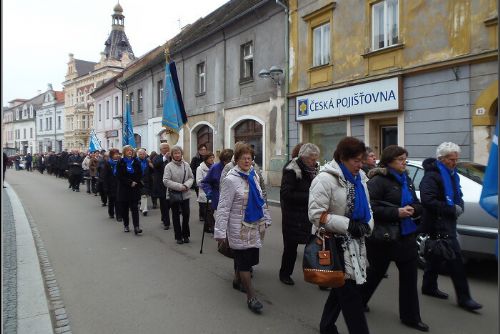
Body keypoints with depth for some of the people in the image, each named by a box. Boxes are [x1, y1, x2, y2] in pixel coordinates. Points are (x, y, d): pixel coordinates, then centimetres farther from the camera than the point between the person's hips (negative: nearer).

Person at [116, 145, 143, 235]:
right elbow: (119, 176, -6)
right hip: (123, 189, 0)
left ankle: (136, 227, -12)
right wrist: (130, 182, -14)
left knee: (135, 208, -7)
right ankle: (126, 225, 21)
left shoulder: (136, 162, 7)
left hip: (135, 188, 0)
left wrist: (135, 182, -11)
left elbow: (140, 174, 6)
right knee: (124, 208, 6)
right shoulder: (120, 163, 2)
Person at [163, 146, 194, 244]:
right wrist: (179, 186, -19)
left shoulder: (186, 165, 0)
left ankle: (185, 235, 22)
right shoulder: (169, 166, -9)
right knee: (176, 216, 9)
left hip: (185, 194, 2)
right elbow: (166, 181, -14)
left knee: (186, 214, 6)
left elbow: (191, 177, 5)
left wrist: (187, 185, -15)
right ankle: (178, 236, 20)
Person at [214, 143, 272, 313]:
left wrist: (266, 219, 17)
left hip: (255, 225, 7)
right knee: (245, 260, -2)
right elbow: (223, 207, -16)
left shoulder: (254, 176, 6)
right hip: (240, 227, -7)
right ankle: (251, 297, 8)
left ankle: (237, 280, 41)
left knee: (250, 257, 16)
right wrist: (220, 231, -17)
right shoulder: (231, 179, -15)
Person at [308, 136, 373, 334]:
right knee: (349, 293, -2)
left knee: (341, 288, 19)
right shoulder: (326, 179, -18)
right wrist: (348, 225, -23)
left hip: (355, 243, 8)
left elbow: (366, 208, 16)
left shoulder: (360, 178, 7)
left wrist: (367, 225, -5)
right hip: (334, 242, -8)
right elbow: (316, 214, -21)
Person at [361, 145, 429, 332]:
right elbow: (370, 207, -25)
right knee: (377, 272, 11)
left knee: (410, 275, 8)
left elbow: (418, 205, 14)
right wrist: (396, 212, -26)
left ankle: (410, 317, 23)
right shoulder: (378, 181, -16)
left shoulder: (406, 180, 9)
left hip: (406, 235, 7)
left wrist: (412, 210, -9)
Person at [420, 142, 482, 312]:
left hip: (447, 222, 9)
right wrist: (452, 210, -20)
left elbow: (457, 195, 23)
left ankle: (429, 287, 30)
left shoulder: (452, 175, 13)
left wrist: (459, 206, 1)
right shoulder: (432, 176, -17)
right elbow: (428, 201, -27)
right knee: (455, 259, -8)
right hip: (438, 224, -9)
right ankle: (463, 298, 1)